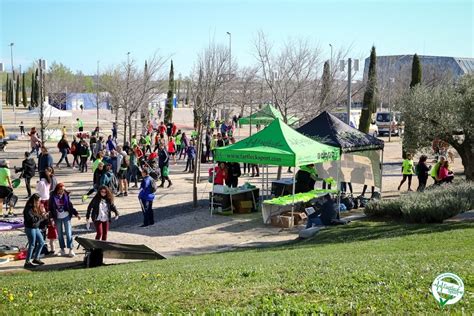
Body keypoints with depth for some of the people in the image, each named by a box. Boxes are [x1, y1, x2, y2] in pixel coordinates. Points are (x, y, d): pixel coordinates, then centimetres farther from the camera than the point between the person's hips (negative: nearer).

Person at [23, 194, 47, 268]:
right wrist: (42, 217, -19)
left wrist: (44, 215, -5)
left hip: (36, 228, 9)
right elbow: (32, 219, -25)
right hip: (30, 228, -9)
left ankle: (36, 258, 25)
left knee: (41, 242, 13)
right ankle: (27, 262, 3)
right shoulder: (29, 208, -18)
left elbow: (38, 218, 12)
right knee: (32, 245, -4)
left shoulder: (36, 208, 10)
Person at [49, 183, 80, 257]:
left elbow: (70, 206, 3)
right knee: (60, 234, 9)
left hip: (66, 217, -1)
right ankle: (62, 249, 21)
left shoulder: (66, 195, -2)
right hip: (57, 218, 1)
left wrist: (76, 214, -3)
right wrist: (51, 218, -10)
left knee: (69, 233, -4)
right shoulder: (53, 197, -5)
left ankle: (71, 249, 0)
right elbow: (50, 208, -2)